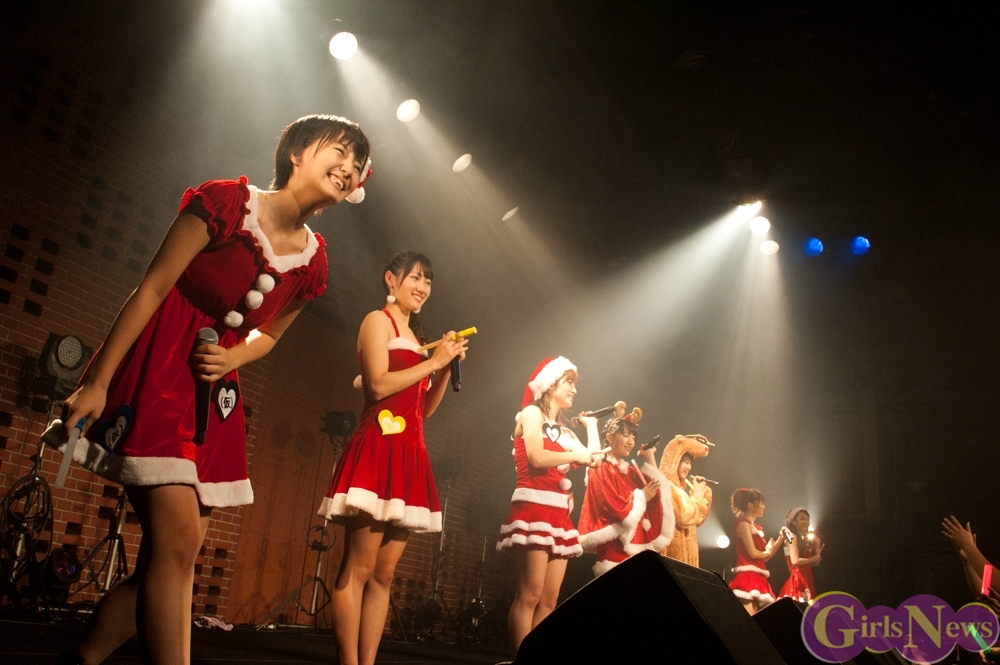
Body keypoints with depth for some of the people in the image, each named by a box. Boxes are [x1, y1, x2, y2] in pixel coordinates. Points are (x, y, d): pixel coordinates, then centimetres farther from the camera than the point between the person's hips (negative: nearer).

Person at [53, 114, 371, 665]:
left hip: (215, 391, 6)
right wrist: (97, 382, -12)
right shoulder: (227, 202, -10)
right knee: (177, 540, -15)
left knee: (169, 557, 7)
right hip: (155, 372, -6)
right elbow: (151, 289, -10)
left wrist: (231, 360, -3)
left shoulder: (313, 259, 6)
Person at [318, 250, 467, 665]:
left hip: (409, 455, 8)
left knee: (384, 573, 6)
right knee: (359, 567, -9)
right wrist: (433, 361, -7)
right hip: (379, 449, -8)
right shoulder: (378, 321, 2)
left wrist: (448, 367, 9)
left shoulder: (414, 335, 24)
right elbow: (379, 385, -13)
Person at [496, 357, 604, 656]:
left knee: (549, 600, 3)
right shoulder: (532, 413, 2)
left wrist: (591, 426, 27)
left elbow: (594, 460, 15)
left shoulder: (563, 429, 23)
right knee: (529, 595, -13)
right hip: (534, 508, -8)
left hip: (559, 514, 8)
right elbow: (537, 458, -14)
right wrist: (575, 455, -3)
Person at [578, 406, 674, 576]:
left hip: (637, 545, 7)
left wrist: (650, 460, 7)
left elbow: (656, 496, 7)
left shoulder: (632, 472, 19)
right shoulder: (600, 470, -2)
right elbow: (613, 507, -13)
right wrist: (641, 497, -1)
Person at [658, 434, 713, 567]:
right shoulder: (667, 487, -14)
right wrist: (697, 496, -7)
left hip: (685, 546, 10)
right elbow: (684, 517, -22)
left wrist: (704, 493, 12)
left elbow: (698, 519, 21)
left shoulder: (681, 487, 15)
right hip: (673, 545, -10)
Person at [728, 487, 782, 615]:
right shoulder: (743, 523, -6)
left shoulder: (757, 528, 21)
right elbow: (753, 553, -14)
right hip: (748, 576, -10)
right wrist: (767, 552, 7)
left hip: (758, 577, 10)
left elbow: (765, 557, 18)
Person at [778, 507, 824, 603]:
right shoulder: (792, 537, -6)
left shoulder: (807, 538, 18)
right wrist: (813, 559, -3)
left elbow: (816, 562, 14)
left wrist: (817, 544, 5)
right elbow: (795, 561, -16)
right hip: (797, 580, -8)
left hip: (807, 579, 8)